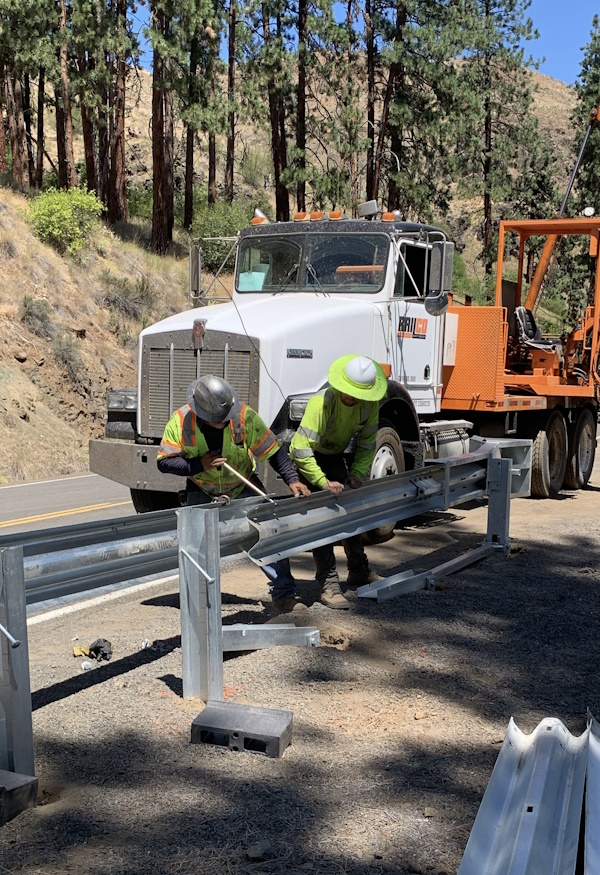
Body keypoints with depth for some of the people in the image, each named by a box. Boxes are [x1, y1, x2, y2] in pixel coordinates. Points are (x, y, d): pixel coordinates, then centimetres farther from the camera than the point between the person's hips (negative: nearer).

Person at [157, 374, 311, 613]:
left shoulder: (245, 416, -26)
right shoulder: (181, 421, -24)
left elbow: (273, 451, -17)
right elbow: (164, 461, -18)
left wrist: (292, 479, -26)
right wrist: (198, 464, -31)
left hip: (243, 487, 0)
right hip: (202, 491, 1)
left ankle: (284, 595, -2)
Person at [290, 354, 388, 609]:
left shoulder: (369, 404, -18)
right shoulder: (321, 402, -36)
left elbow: (367, 443, -3)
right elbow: (301, 450, -40)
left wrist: (357, 473, -15)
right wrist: (323, 482, -41)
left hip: (334, 456, 6)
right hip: (308, 457, -6)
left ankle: (359, 571, 31)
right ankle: (329, 584, -10)